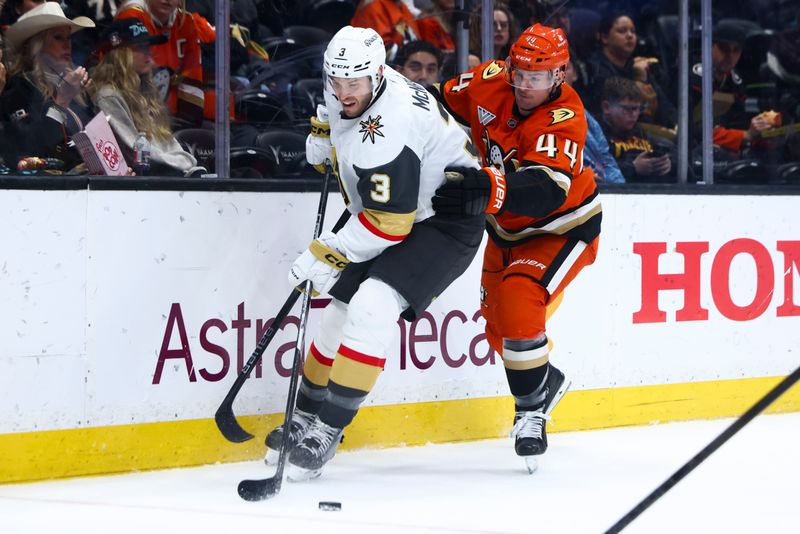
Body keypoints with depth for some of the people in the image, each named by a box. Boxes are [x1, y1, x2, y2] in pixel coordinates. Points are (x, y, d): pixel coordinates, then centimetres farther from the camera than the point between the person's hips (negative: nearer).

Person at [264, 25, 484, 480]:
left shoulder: (388, 126, -32)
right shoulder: (347, 92, -5)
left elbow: (389, 224, -29)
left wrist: (325, 256, -24)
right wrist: (323, 139, 12)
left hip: (447, 222, -10)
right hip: (393, 215, 10)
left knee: (373, 306, -25)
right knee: (342, 309, 11)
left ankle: (326, 430, -19)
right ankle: (307, 416, 27)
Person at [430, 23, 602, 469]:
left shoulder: (564, 118, -32)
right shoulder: (489, 83, -17)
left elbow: (546, 189, -47)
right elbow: (440, 104, 2)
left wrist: (490, 191, -63)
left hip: (562, 228, -7)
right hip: (507, 229, 7)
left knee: (517, 299, -28)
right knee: (498, 325, 14)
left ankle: (531, 411, -12)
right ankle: (548, 382, 43)